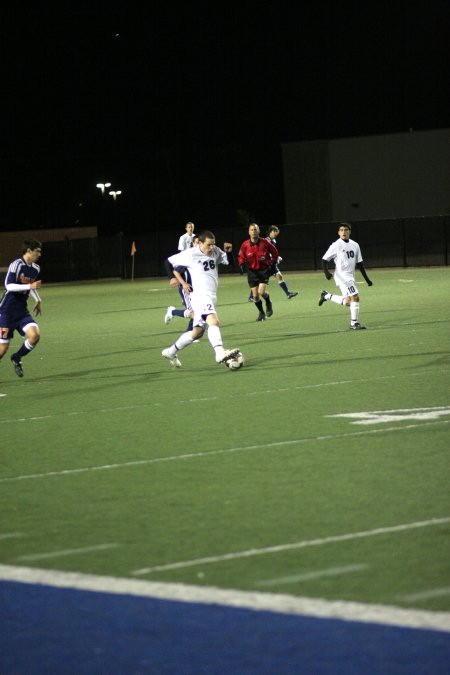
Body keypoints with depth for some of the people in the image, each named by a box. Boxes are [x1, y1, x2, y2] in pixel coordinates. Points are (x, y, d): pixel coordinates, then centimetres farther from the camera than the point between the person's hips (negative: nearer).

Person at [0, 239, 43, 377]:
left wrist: (37, 300, 26)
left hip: (22, 311, 6)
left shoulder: (36, 268, 8)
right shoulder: (16, 265, -15)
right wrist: (30, 286, -30)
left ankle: (17, 358, 8)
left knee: (35, 335, -16)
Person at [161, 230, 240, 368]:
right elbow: (170, 263, 1)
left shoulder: (216, 252, 7)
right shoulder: (190, 254, -10)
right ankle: (220, 354, -42)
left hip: (211, 297, 8)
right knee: (214, 322, -29)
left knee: (197, 332, 13)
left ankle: (171, 352, 27)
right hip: (200, 295, -8)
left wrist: (228, 251, -3)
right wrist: (182, 283, -6)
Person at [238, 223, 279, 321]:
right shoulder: (245, 245, -8)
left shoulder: (265, 243, -12)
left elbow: (274, 252, 5)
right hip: (252, 271, 2)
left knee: (262, 292, -18)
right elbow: (241, 257, 6)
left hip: (264, 270, -2)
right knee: (255, 295, 0)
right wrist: (242, 264, -12)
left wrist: (273, 263, 1)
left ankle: (268, 303, 16)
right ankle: (261, 312, 23)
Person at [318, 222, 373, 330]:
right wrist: (326, 272, -23)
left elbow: (359, 263, 15)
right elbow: (324, 260, -5)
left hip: (350, 277, 7)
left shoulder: (355, 245, 9)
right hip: (342, 276, -7)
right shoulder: (336, 245, -8)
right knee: (355, 297, -16)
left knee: (347, 302, 9)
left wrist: (367, 279, 14)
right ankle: (354, 323, -7)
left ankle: (326, 296, 26)